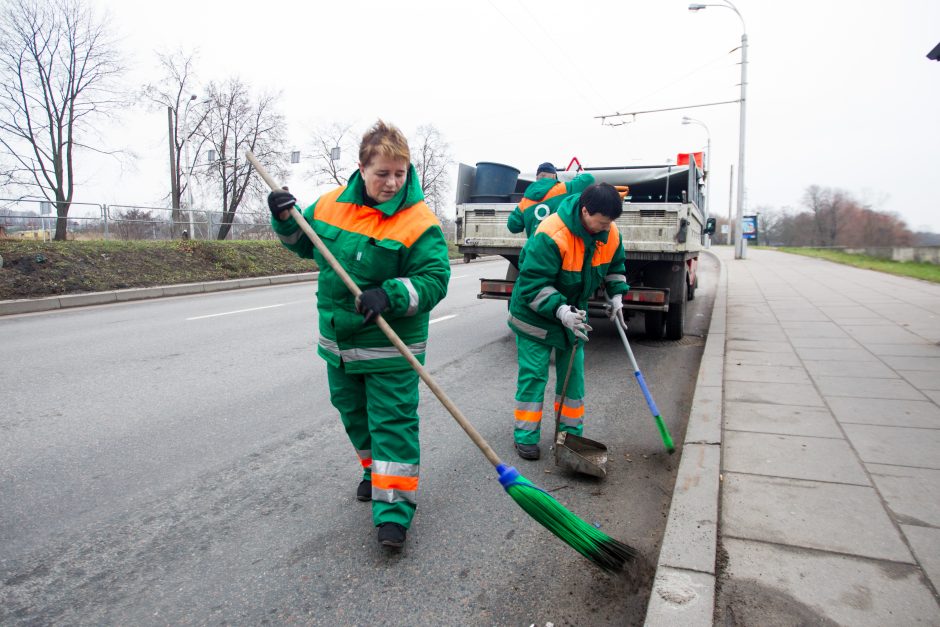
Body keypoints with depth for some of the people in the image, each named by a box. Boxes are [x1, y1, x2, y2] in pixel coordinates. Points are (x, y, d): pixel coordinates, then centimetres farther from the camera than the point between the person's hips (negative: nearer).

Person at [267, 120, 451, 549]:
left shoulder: (418, 222, -16)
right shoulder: (332, 204, 1)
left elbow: (433, 280, -20)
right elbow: (305, 243, 17)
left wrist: (391, 295, -34)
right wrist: (286, 220, -2)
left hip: (390, 347, -6)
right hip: (339, 341, 6)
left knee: (393, 420, -2)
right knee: (353, 413, 21)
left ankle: (394, 507, 6)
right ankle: (375, 469, 45)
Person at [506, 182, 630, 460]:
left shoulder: (610, 234, -11)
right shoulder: (551, 235, -33)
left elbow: (615, 265, 11)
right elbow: (533, 283, -33)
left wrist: (616, 293, -2)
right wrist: (559, 310, -43)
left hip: (574, 312, 6)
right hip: (535, 313, -6)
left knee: (574, 373, 11)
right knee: (533, 374, -3)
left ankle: (571, 431, 26)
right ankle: (525, 436, 9)